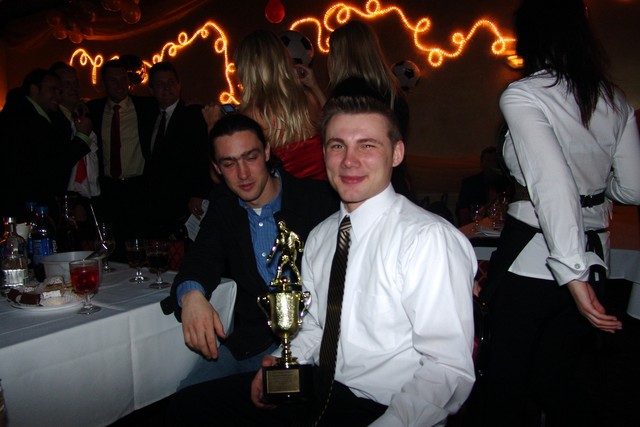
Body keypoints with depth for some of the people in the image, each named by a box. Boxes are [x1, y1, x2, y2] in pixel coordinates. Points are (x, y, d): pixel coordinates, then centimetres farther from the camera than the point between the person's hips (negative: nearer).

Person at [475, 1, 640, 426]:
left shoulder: (522, 95, -12)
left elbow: (551, 183, -24)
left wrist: (571, 273, -26)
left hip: (530, 258, -6)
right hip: (594, 255, 6)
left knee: (508, 377, 12)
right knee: (556, 375, 22)